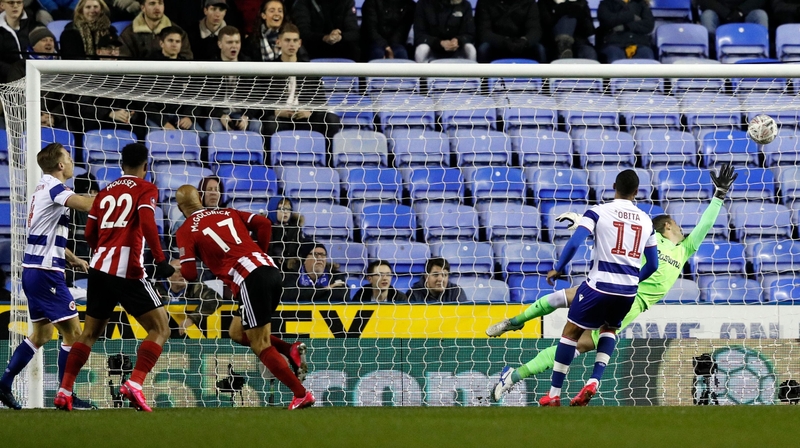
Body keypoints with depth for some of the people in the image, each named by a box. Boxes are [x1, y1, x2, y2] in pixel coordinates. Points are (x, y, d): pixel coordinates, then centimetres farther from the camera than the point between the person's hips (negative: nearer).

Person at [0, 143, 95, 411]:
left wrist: (71, 259, 21)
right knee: (72, 331, -7)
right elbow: (87, 205, -31)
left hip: (33, 270, 10)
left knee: (41, 333, 18)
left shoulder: (43, 189, 17)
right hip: (46, 271, -10)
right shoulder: (54, 188, -13)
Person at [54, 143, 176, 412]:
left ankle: (64, 391, 10)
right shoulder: (146, 189, 2)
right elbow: (147, 223, -15)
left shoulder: (106, 191, 18)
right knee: (160, 330, 0)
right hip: (128, 271, -6)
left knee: (90, 333, 17)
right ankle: (134, 384, -18)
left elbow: (90, 233, 18)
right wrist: (160, 260, -16)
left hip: (99, 269, 6)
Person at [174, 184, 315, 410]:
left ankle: (301, 394, -3)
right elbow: (263, 223, 11)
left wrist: (183, 268, 23)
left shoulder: (186, 231, 5)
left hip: (250, 280, -7)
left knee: (260, 345, 1)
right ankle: (290, 349, 5)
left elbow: (189, 274, 0)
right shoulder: (227, 213, 21)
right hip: (271, 270, 7)